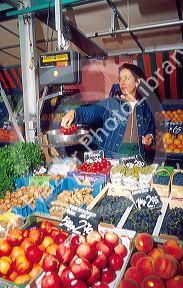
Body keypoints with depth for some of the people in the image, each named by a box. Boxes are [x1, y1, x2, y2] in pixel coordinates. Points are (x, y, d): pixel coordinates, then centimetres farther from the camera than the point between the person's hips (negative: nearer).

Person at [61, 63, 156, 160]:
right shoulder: (110, 103, -2)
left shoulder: (144, 105, 8)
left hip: (136, 155, 2)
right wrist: (74, 113, -36)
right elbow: (91, 111, -18)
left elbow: (151, 128, 22)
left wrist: (150, 136, 2)